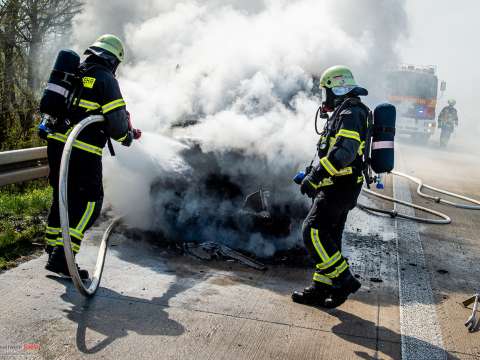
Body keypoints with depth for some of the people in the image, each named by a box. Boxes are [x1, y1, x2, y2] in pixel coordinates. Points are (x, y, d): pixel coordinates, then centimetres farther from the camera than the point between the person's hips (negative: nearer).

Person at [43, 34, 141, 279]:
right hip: (83, 151, -8)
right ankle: (62, 258, -8)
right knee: (89, 202, -2)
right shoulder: (105, 79, -7)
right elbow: (117, 120, -11)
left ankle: (53, 248, 29)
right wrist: (128, 137, 9)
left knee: (62, 197, 19)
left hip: (56, 142, 8)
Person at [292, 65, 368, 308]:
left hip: (339, 187, -11)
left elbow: (343, 153, -28)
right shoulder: (345, 113, 20)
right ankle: (320, 290, 20)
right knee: (329, 237, 12)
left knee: (313, 232, -13)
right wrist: (315, 175, 22)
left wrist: (314, 177, -27)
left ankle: (344, 280, -6)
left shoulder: (350, 113, -15)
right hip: (340, 186, 11)